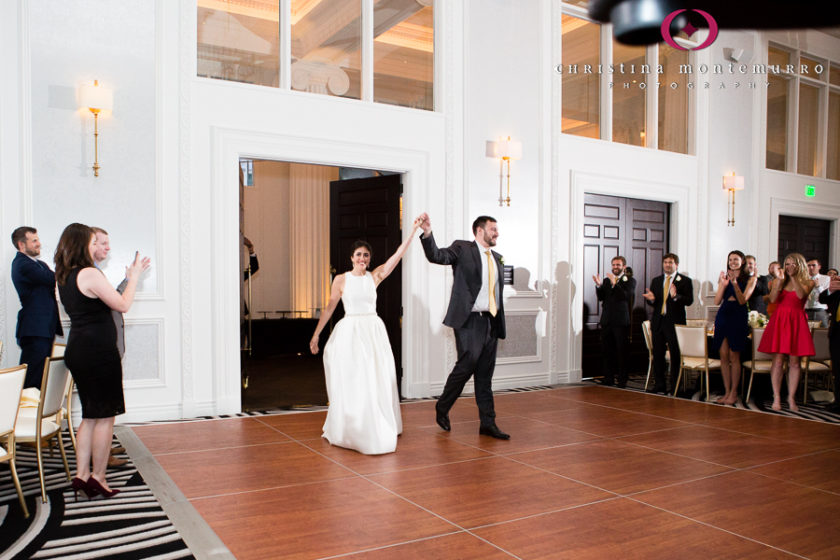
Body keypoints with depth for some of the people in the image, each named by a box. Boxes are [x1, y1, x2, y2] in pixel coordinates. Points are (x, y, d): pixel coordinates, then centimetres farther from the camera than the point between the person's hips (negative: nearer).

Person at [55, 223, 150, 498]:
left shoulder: (65, 277, 12)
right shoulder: (90, 274, -15)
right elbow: (122, 305, -12)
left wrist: (128, 277, 18)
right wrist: (134, 276, -1)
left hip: (78, 349, 9)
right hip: (98, 351, -9)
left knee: (90, 416, 17)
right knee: (104, 416, 2)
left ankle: (81, 475, 20)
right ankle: (97, 478, 9)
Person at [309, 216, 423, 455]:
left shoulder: (375, 276, 4)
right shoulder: (341, 279, 1)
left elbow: (398, 255, -3)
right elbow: (329, 308, 3)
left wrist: (414, 229, -8)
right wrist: (316, 334, 0)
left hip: (374, 332, 2)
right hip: (349, 331, -2)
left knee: (377, 381, 5)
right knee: (350, 383, 2)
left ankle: (378, 428, 20)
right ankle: (350, 430, 17)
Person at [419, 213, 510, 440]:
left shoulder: (497, 258, 17)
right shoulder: (462, 249, -1)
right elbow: (436, 256, -17)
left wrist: (500, 321, 18)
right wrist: (427, 233, -34)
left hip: (491, 321, 6)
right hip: (470, 320, -6)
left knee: (485, 374, 9)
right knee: (467, 364, -12)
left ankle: (487, 423, 15)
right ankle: (442, 408, 11)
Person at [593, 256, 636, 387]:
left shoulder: (630, 280, 2)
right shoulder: (607, 280, 16)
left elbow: (627, 296, -14)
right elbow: (601, 298, 7)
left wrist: (615, 284, -21)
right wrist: (599, 285, -9)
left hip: (621, 321, -4)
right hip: (607, 321, 5)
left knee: (622, 352, -1)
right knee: (607, 352, 7)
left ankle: (622, 380, 5)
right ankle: (608, 378, 15)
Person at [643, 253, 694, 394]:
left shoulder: (684, 281, 0)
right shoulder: (656, 281, 14)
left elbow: (689, 300, -10)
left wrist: (676, 296, -27)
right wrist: (651, 299, -9)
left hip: (675, 322, -4)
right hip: (658, 322, 5)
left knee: (675, 355, 0)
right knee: (657, 354, 7)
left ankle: (676, 386, 8)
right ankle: (659, 384, 16)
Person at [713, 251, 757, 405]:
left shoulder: (750, 279, 3)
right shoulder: (724, 278, 11)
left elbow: (743, 300, -8)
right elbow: (717, 301, 4)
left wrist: (735, 284, -21)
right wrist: (723, 285, -9)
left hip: (738, 317, -3)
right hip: (723, 316, 4)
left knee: (734, 357, -2)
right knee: (723, 356, 4)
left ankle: (734, 393, 7)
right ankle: (727, 392, 11)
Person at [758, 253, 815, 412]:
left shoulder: (808, 282, 5)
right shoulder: (779, 281, 11)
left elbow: (801, 295, -16)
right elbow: (772, 299, -6)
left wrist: (793, 277, -19)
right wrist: (780, 280, -15)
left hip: (796, 322, -1)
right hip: (779, 320, 1)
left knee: (794, 362, 2)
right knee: (778, 360, -3)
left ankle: (791, 398, 11)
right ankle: (777, 398, 2)